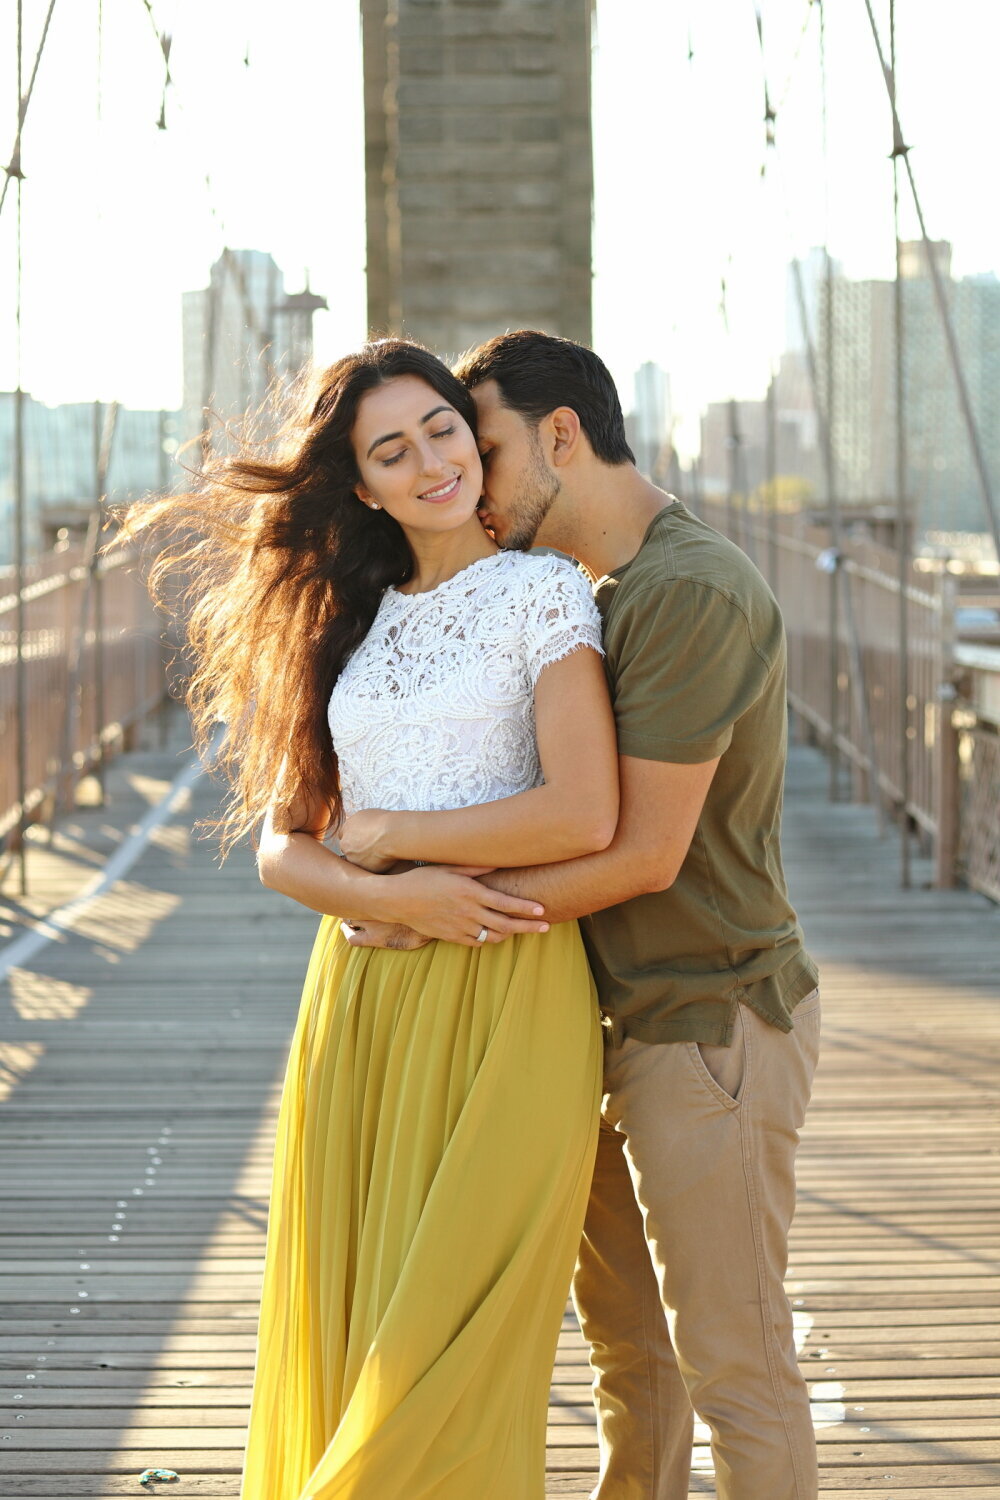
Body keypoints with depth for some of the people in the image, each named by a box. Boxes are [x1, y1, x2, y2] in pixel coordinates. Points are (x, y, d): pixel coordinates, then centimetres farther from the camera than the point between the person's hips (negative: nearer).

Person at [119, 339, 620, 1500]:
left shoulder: (542, 593, 0)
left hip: (499, 1004, -5)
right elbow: (282, 848, 7)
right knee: (348, 1332, 6)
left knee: (453, 1342, -4)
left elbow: (585, 815, -14)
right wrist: (397, 895, -13)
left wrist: (384, 833, -6)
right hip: (358, 1000, 5)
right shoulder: (347, 622, 14)